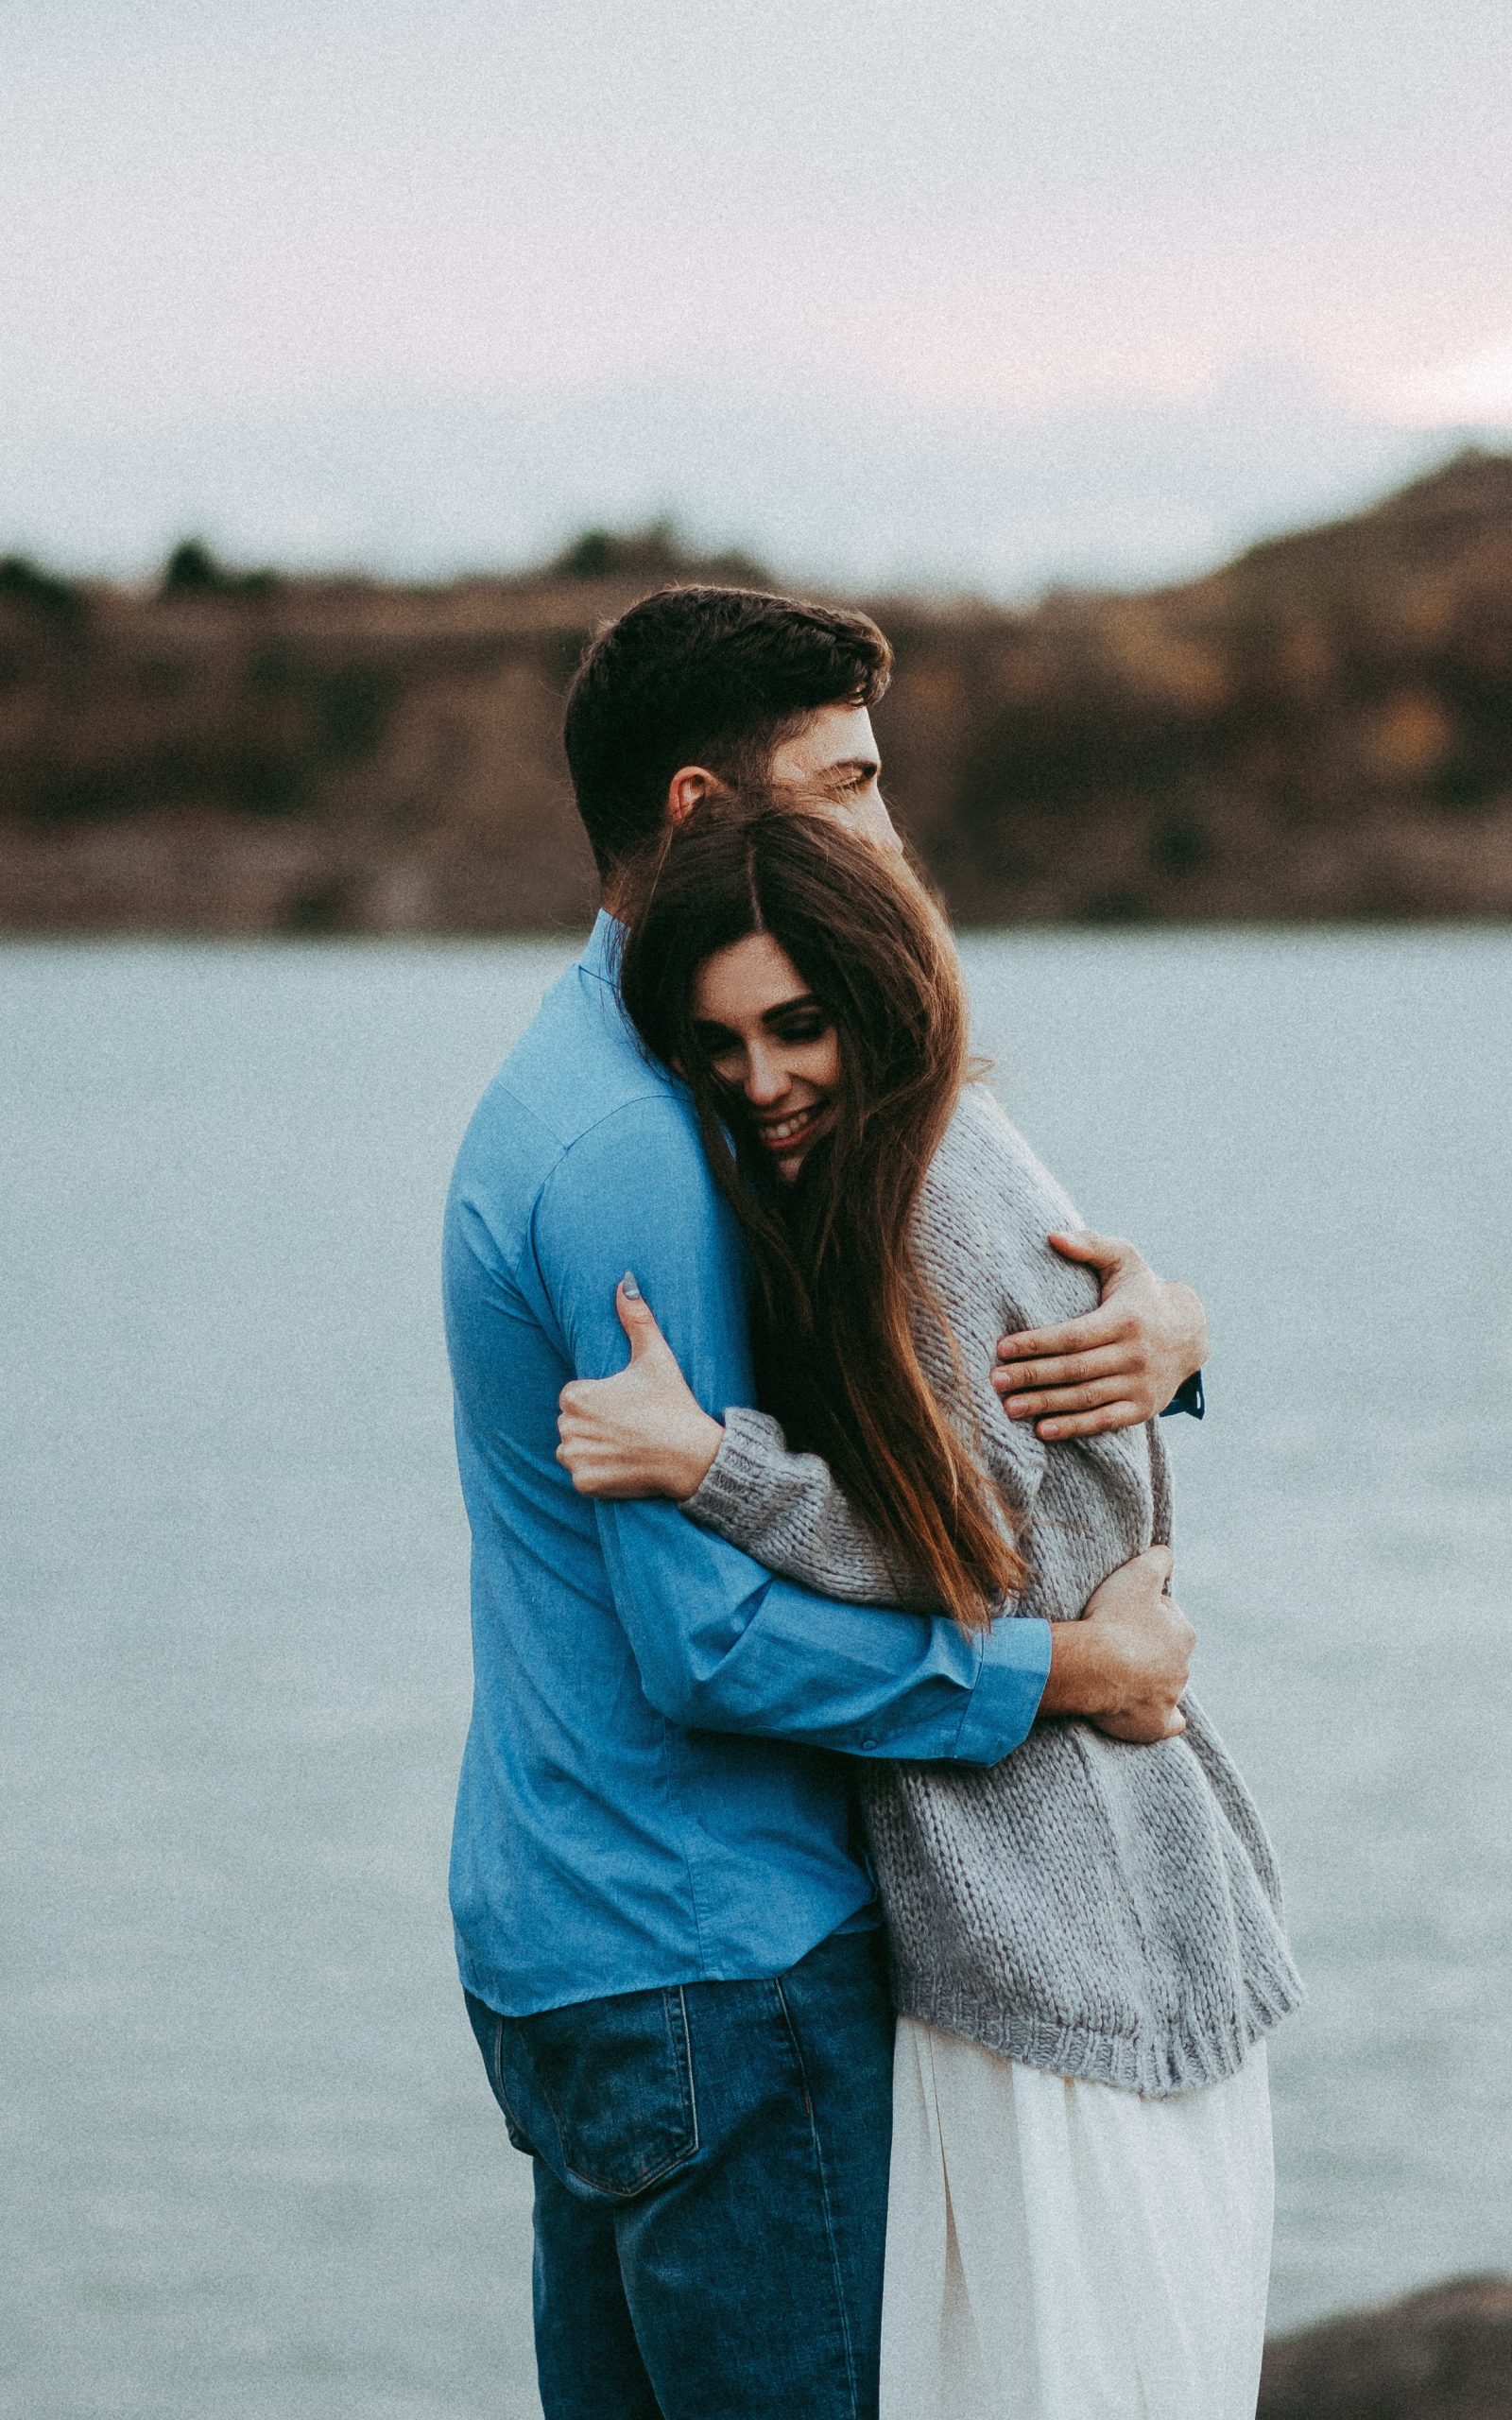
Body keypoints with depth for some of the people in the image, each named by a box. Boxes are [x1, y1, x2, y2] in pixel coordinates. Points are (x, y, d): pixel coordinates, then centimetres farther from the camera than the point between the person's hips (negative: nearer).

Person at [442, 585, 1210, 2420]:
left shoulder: (613, 1074, 13)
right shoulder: (633, 1149, -21)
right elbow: (714, 1644, -24)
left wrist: (1158, 1320, -11)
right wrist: (1067, 1670, -17)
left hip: (573, 1943, 10)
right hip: (713, 1966, -10)